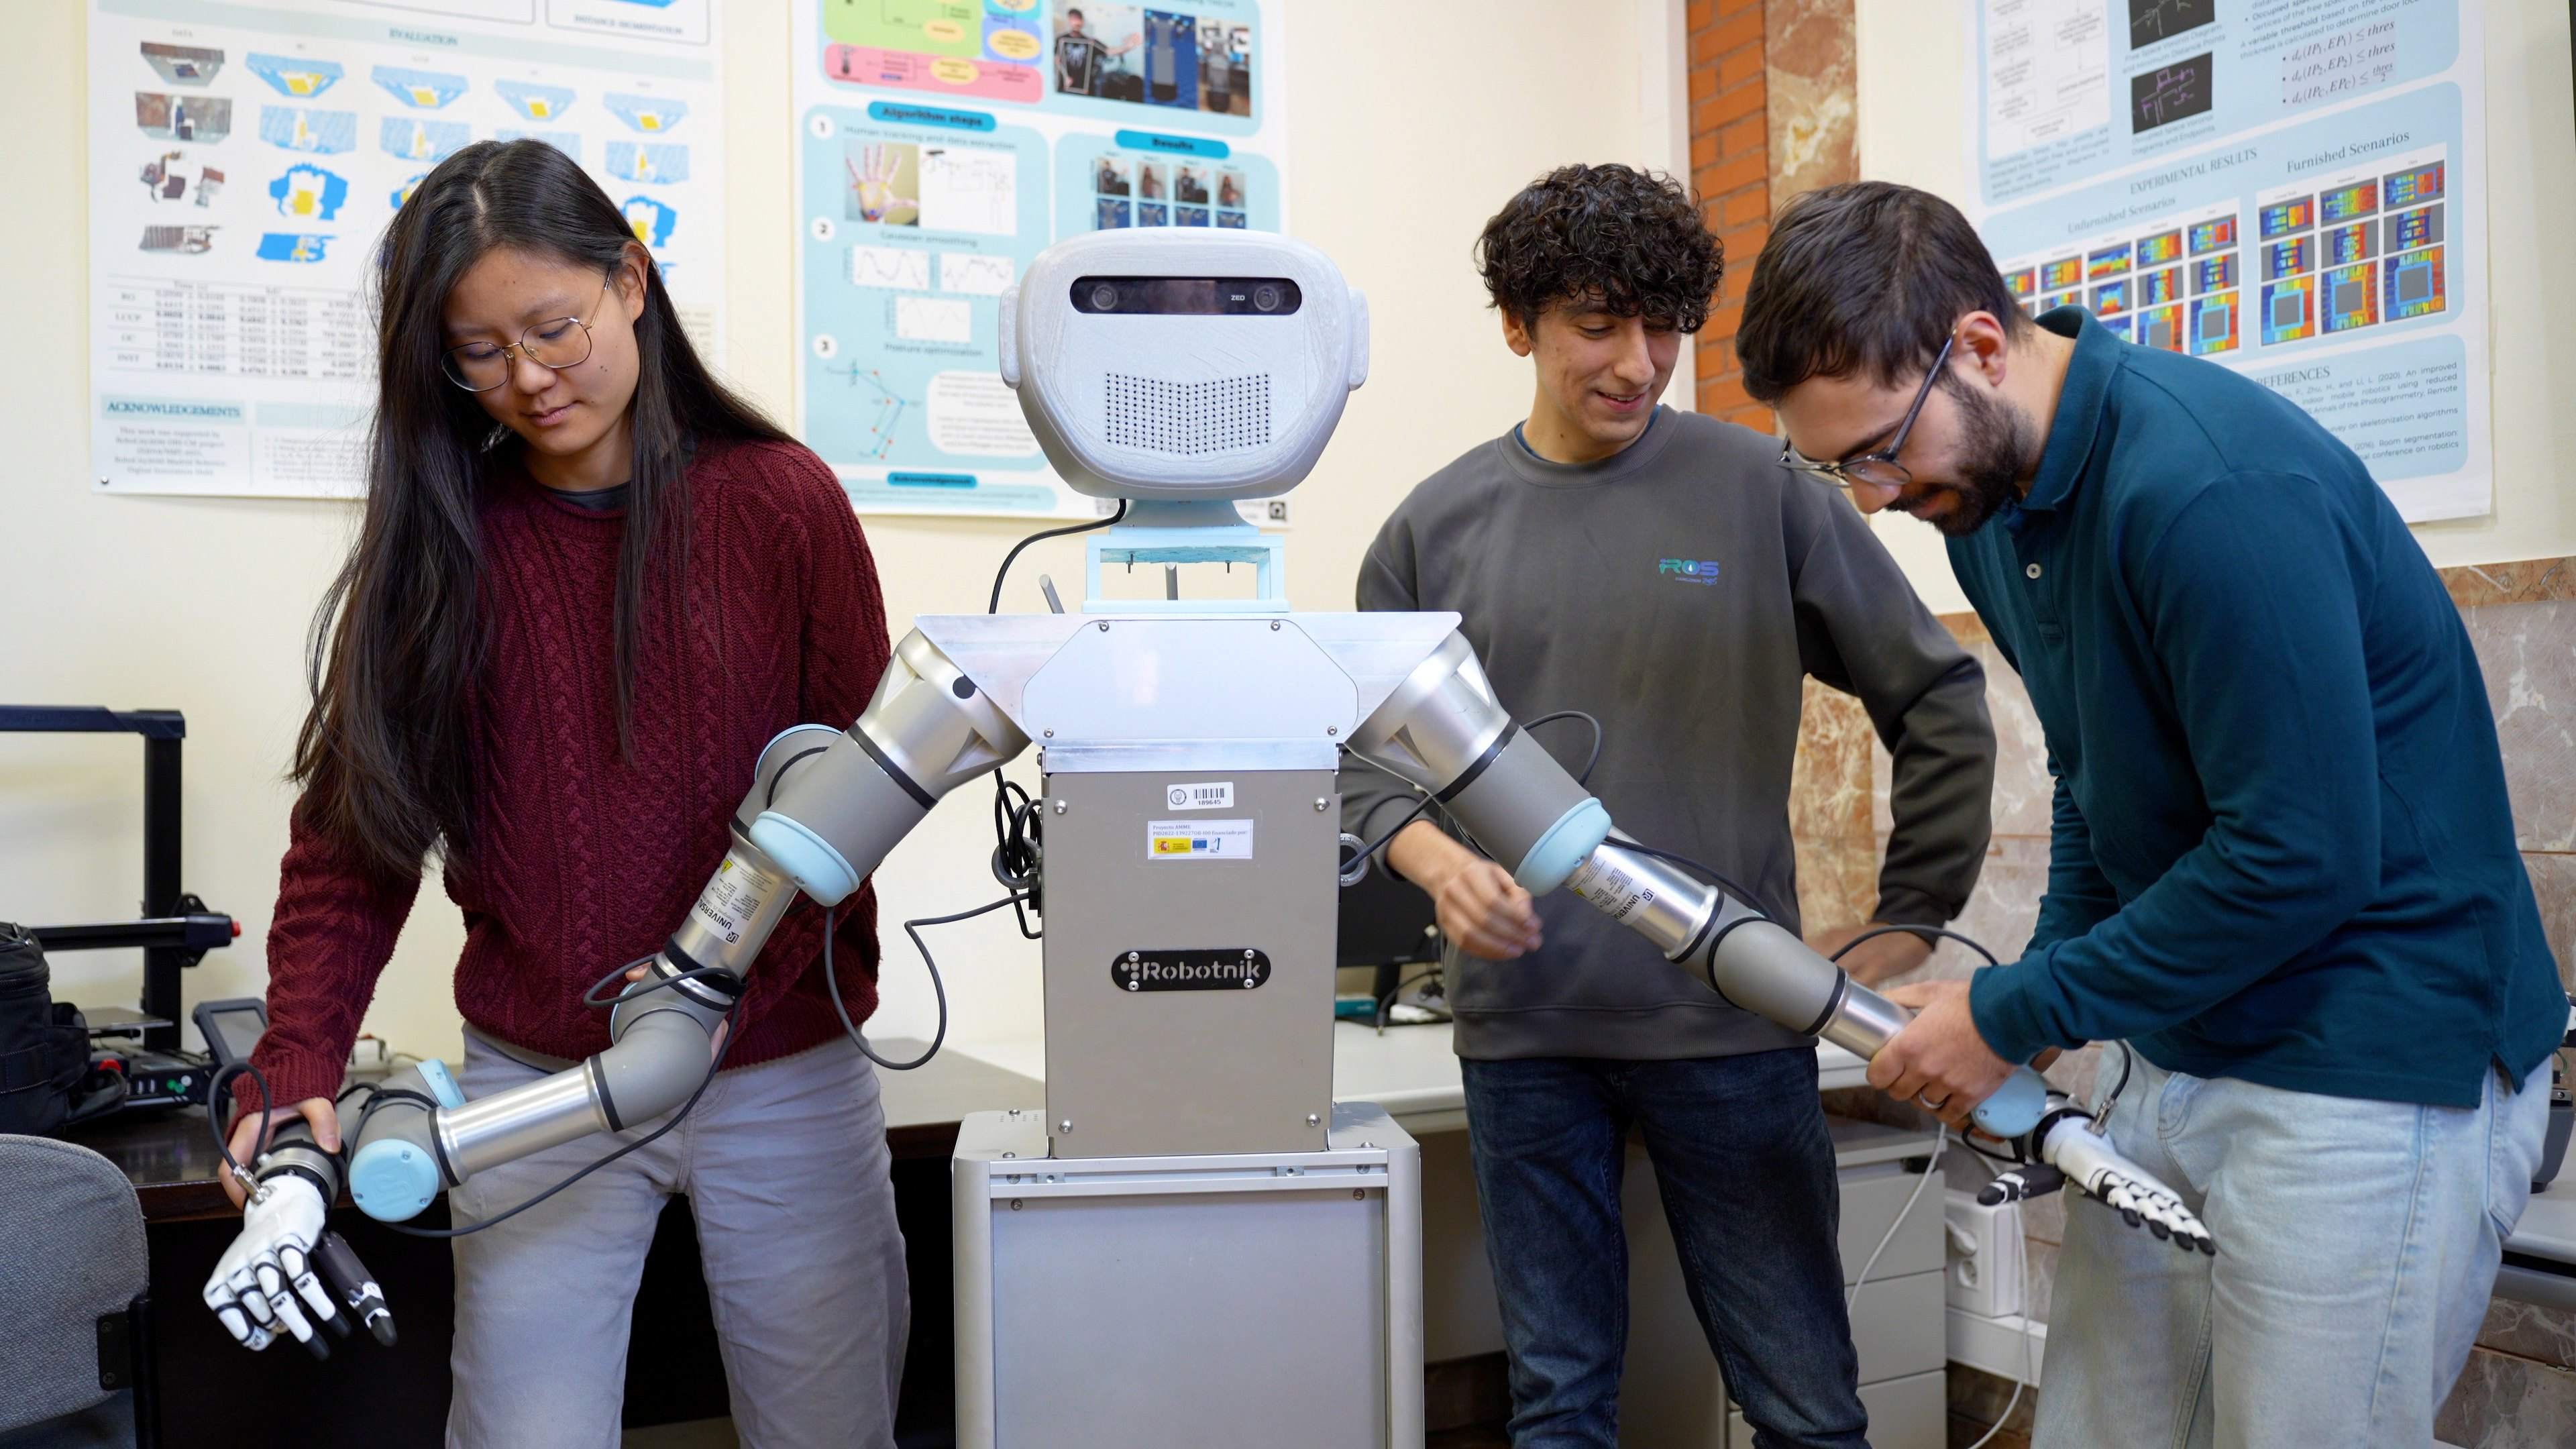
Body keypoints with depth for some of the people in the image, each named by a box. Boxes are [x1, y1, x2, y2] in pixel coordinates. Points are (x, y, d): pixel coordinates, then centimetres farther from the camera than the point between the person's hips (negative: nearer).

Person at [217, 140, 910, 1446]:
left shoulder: (781, 501, -4)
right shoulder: (438, 534, 1)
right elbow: (350, 832, 0)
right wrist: (296, 1069, -13)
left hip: (783, 1076, 0)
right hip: (534, 1082, 1)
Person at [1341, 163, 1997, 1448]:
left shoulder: (1758, 489, -1)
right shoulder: (1436, 527, 5)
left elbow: (1938, 701, 4)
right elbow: (1368, 761, 11)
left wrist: (1909, 921, 3)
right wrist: (1437, 860, -9)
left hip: (1732, 1018, -1)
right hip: (1522, 1024, 2)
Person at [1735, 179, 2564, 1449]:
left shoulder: (2213, 486, -25)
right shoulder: (1984, 499, 5)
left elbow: (2302, 857, -24)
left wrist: (2013, 1017, -16)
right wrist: (2044, 992, 5)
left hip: (2374, 1071, -8)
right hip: (2175, 1047, 8)